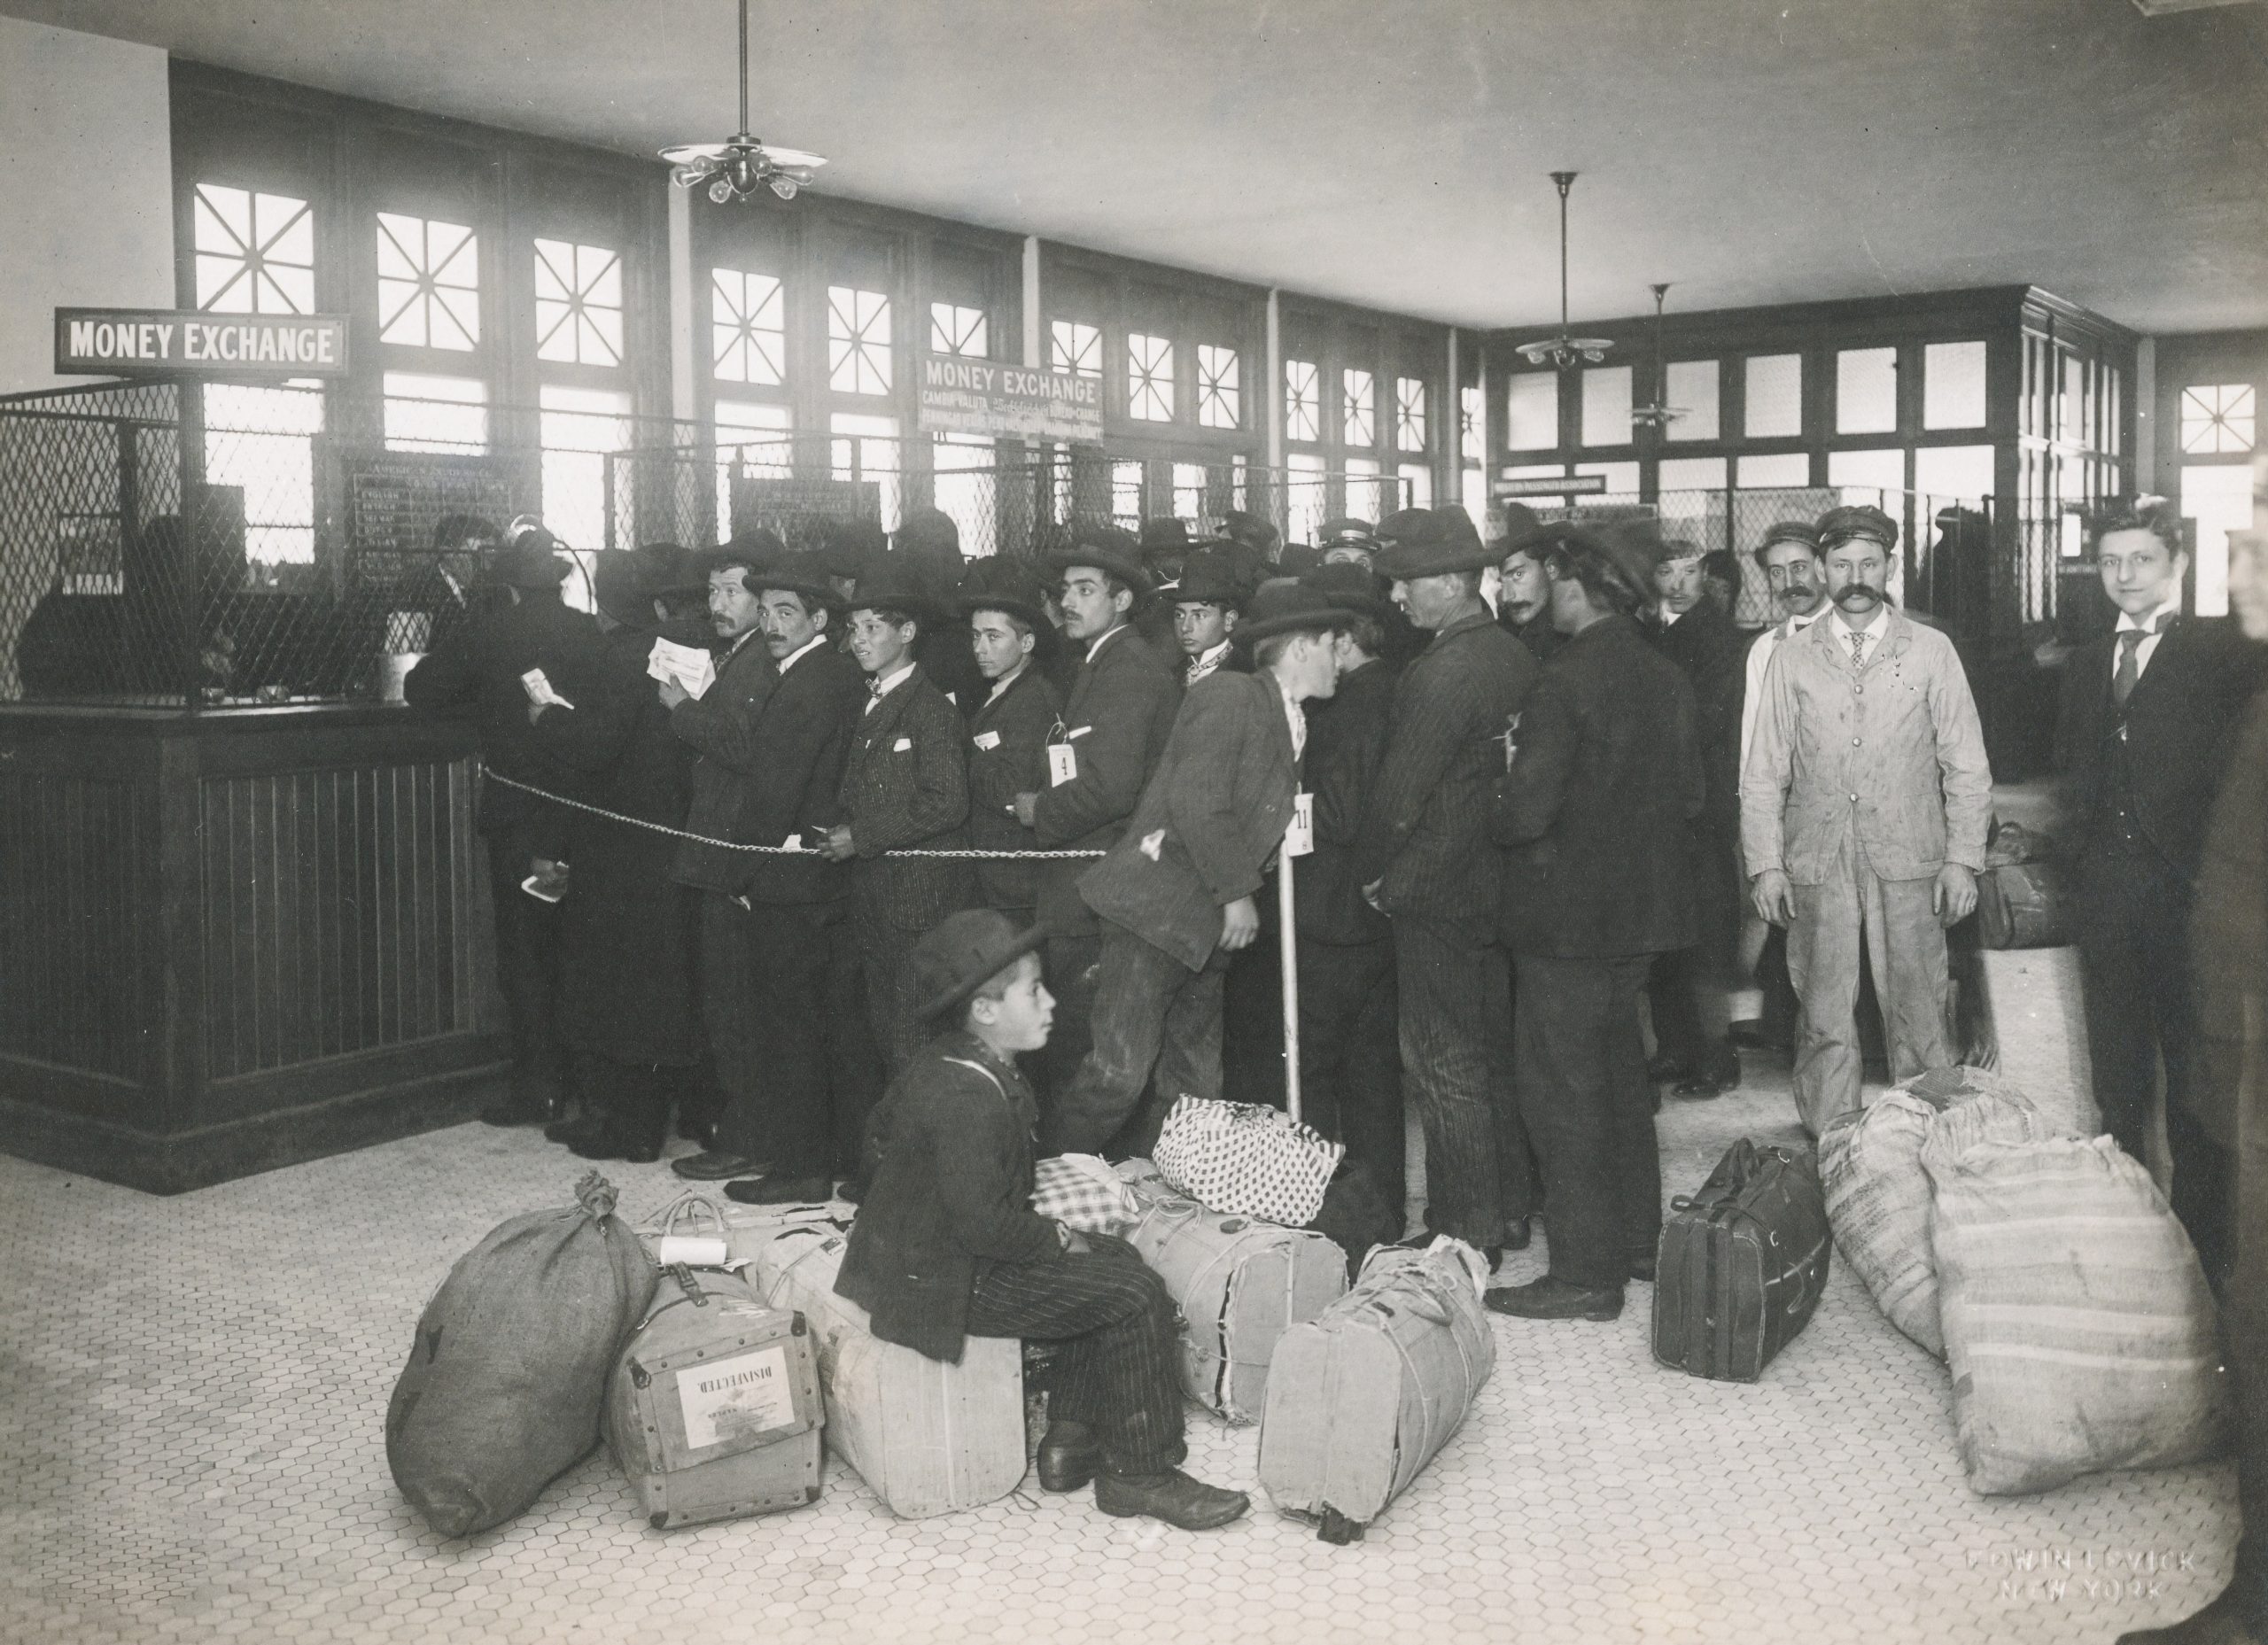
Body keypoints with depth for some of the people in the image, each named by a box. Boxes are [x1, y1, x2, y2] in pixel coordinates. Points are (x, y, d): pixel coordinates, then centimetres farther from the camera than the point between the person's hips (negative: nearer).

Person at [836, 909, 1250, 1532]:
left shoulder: (941, 1067, 5)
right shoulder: (966, 1100, -27)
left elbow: (880, 1143, 19)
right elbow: (985, 1225, -29)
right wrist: (1057, 1239, -11)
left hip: (921, 1245, 11)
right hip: (946, 1283, -11)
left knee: (1115, 1260, 15)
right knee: (1137, 1295, -11)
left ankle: (1070, 1439, 17)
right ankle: (1139, 1474, 1)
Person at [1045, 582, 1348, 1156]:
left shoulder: (1290, 724, 19)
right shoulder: (1228, 695, -9)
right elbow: (1198, 801, -18)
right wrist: (1237, 893, -14)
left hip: (1206, 925, 9)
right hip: (1155, 909, -9)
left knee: (1194, 1089, 9)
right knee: (1118, 1073, -13)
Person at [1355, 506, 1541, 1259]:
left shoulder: (1444, 671, -21)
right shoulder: (1515, 656, 5)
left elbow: (1401, 792, -21)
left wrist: (1372, 868, -6)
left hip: (1435, 893, -9)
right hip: (1497, 883, 9)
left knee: (1445, 1067, 1)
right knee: (1497, 1056, 17)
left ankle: (1464, 1230, 8)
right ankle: (1510, 1210, 28)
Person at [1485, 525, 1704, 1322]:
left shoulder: (1566, 681, -19)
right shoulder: (1667, 679, 6)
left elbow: (1527, 808, -22)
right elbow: (1691, 796, 12)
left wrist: (1493, 818, -2)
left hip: (1568, 911, -8)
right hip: (1642, 905, 9)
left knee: (1559, 1084, -1)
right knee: (1619, 1073, 20)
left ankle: (1585, 1272, 4)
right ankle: (1638, 1239, 30)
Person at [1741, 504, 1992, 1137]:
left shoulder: (1930, 651, 6)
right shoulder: (1791, 659, 8)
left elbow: (1966, 767, 7)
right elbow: (1763, 775, 8)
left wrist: (1963, 859, -1)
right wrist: (1765, 865, 0)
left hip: (1907, 858, -1)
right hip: (1815, 863, 1)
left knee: (1919, 1013, 0)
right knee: (1822, 1018, 3)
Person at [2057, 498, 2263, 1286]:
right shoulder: (2087, 664, 15)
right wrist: (2081, 848, 3)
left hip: (2183, 883, -5)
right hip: (2105, 884, 5)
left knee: (2192, 1070, 1)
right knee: (2116, 1066, 13)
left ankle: (2200, 1234, 10)